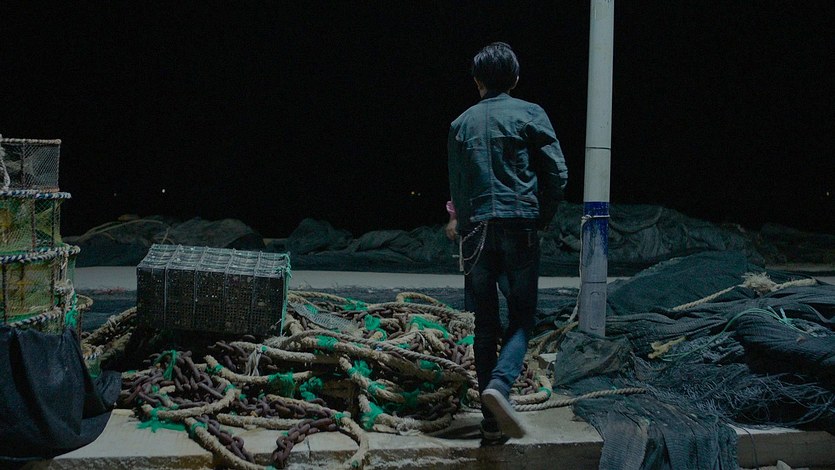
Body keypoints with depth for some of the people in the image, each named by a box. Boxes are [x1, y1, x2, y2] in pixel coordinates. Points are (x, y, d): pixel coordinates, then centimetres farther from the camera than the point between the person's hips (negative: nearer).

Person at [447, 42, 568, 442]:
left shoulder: (461, 124, 11)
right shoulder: (530, 115, 2)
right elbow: (557, 173, -4)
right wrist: (542, 220, 9)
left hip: (475, 229, 3)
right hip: (520, 225, -3)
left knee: (486, 323, 8)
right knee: (522, 317, 5)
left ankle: (492, 422, 8)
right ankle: (499, 383, -23)